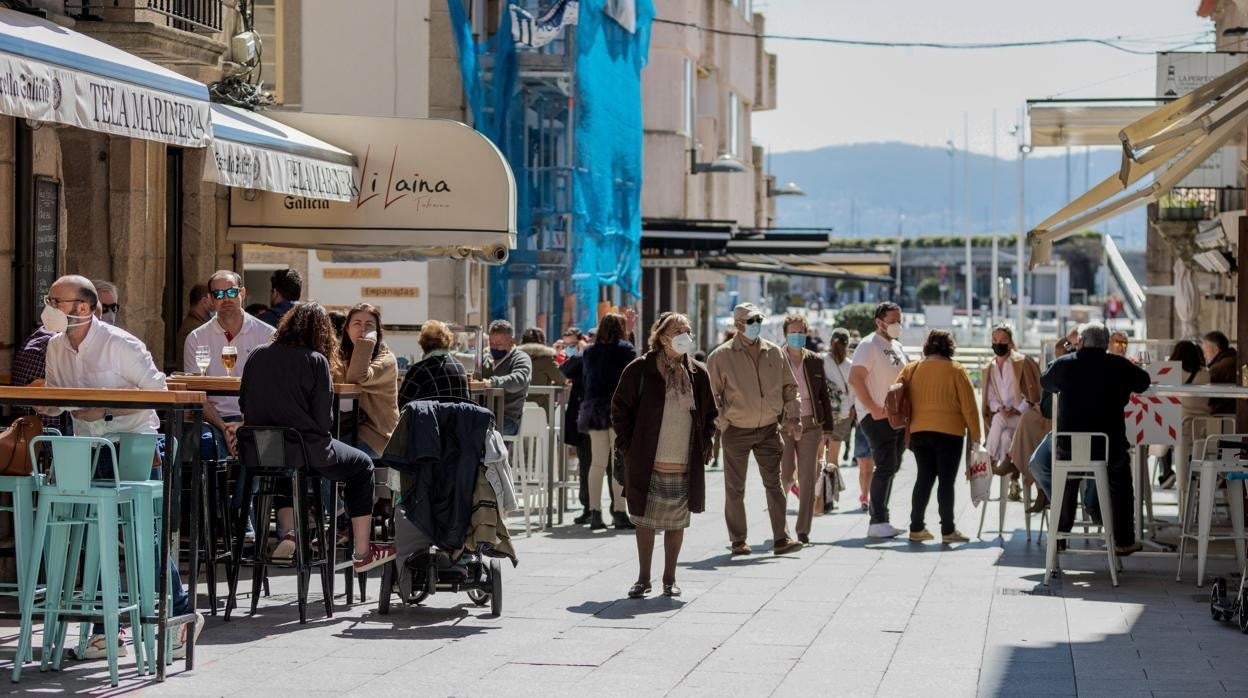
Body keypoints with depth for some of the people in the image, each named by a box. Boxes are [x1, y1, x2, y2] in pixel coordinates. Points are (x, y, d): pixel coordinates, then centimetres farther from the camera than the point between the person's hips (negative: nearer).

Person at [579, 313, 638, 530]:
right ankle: (619, 512, -4)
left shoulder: (589, 351, 11)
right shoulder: (625, 349, -4)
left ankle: (595, 512, 3)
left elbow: (586, 379, 16)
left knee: (597, 463, 7)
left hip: (593, 409, 5)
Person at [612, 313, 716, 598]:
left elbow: (710, 414, 17)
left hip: (686, 466, 3)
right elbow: (620, 409, 1)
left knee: (677, 523, 7)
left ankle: (669, 578, 19)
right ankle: (643, 579, 15)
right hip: (647, 465, -2)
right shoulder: (640, 370, -4)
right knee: (645, 521, 4)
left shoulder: (697, 373, 7)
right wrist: (628, 446, -3)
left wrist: (704, 447, 8)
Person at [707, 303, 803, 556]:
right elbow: (712, 395, -2)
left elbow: (789, 387, 13)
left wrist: (793, 418, 4)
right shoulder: (721, 356, -6)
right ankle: (738, 540, 15)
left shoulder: (775, 353, 5)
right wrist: (722, 425, -9)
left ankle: (781, 539, -2)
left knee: (774, 483, -2)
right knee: (735, 488, 5)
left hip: (769, 430, 2)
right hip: (736, 431, -2)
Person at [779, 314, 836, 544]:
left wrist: (828, 429, 6)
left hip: (810, 425, 2)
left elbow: (824, 396, 11)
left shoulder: (815, 361, 8)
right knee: (785, 476, -4)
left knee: (808, 479, -1)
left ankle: (803, 529, 5)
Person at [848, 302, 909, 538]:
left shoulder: (897, 347, 18)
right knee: (886, 466, -15)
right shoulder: (869, 346, -9)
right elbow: (855, 379, -19)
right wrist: (873, 409, -21)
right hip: (876, 416, -9)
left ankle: (880, 518, 18)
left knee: (891, 467, 11)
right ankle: (877, 522, -15)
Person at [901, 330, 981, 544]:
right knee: (946, 480, -1)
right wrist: (975, 435, 0)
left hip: (918, 432, 4)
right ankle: (948, 530, -1)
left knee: (924, 478, 12)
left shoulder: (911, 369, 7)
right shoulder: (956, 371, -4)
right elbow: (969, 406, -5)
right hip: (949, 432, -4)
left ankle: (916, 528, 10)